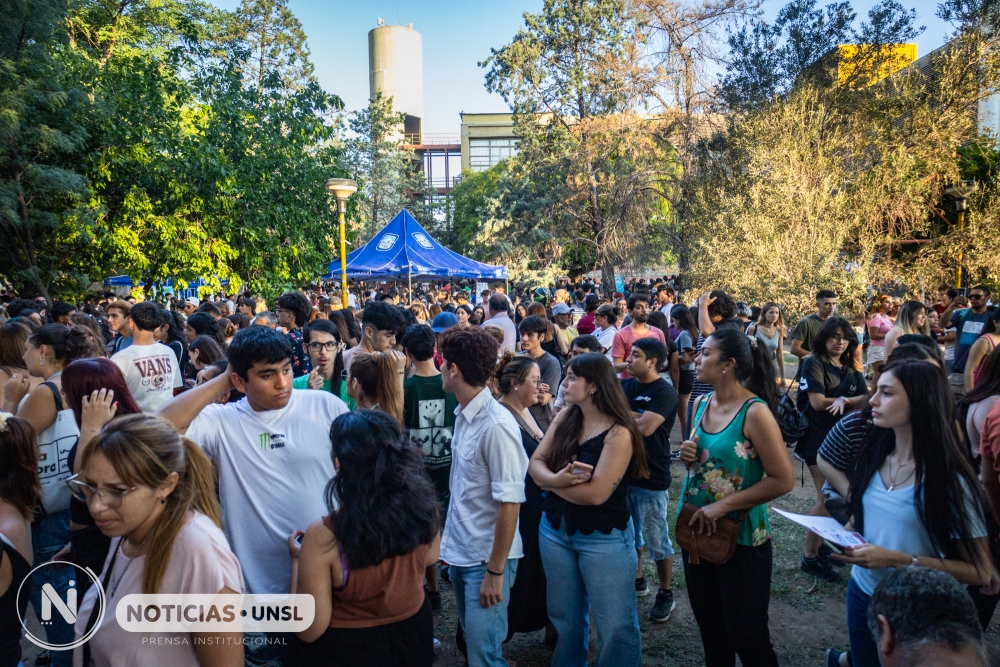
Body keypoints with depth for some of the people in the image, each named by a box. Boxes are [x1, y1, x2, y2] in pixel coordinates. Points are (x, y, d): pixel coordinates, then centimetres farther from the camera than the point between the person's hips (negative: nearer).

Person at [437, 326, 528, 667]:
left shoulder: (497, 425, -24)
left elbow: (509, 503, -22)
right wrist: (449, 544, 12)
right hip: (460, 552, 8)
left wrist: (495, 571, -18)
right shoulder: (463, 415, 0)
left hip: (486, 559, -8)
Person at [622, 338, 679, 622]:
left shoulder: (665, 392, -15)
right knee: (628, 532, 20)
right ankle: (637, 580, 38)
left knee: (656, 538, 5)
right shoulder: (625, 384, 6)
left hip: (651, 478, -7)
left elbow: (644, 427, -25)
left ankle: (666, 594, 22)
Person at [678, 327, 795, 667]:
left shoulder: (755, 412, -19)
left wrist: (723, 505, -22)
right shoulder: (700, 404, 2)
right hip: (697, 533, 7)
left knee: (747, 637, 8)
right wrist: (689, 458, -7)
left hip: (740, 540, -7)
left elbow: (783, 480, -20)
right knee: (710, 629, 21)